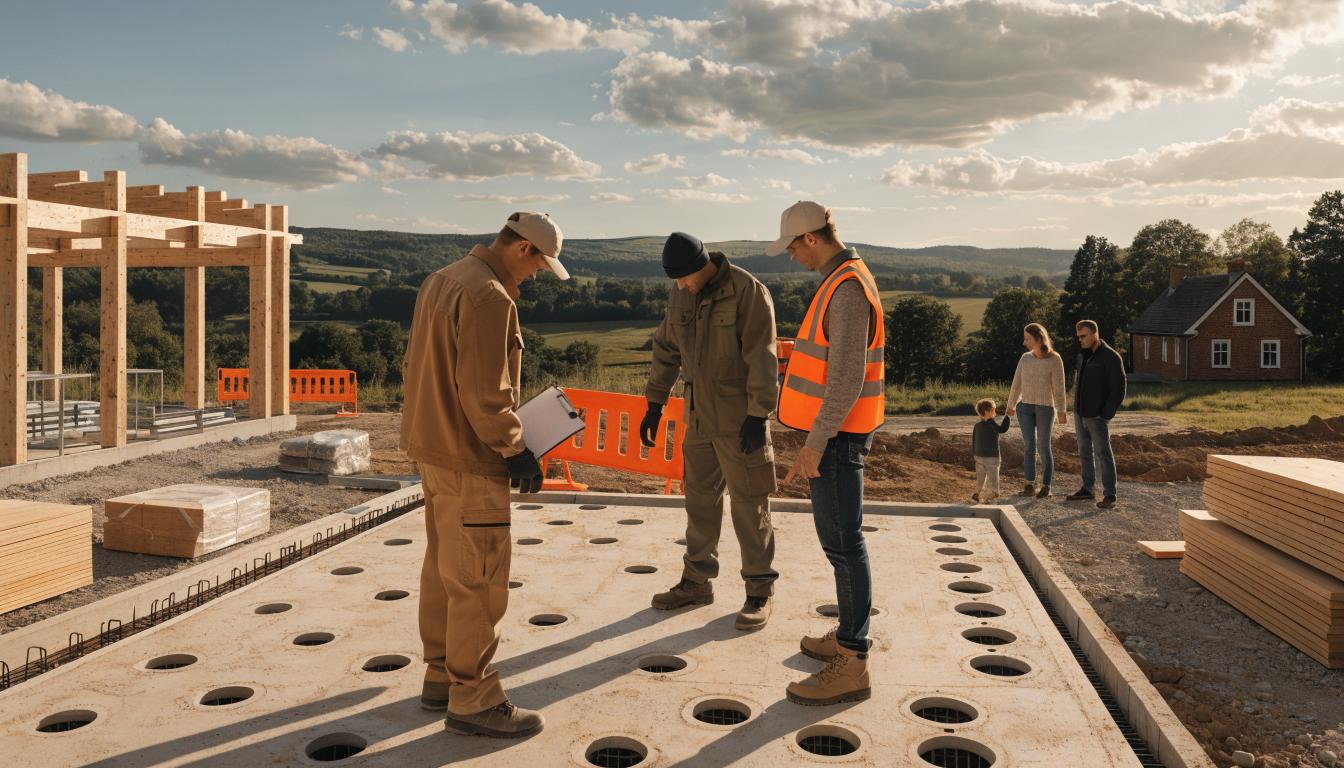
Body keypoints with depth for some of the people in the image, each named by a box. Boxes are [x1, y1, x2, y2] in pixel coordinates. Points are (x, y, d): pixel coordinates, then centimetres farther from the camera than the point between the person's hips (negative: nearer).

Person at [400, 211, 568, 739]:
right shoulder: (490, 297, -20)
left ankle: (442, 675, 30)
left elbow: (415, 364, 16)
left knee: (443, 566, 18)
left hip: (432, 447, 10)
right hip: (469, 459, -10)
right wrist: (516, 451, -14)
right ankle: (472, 700, 9)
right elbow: (485, 394, -24)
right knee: (479, 579, -1)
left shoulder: (440, 281, 11)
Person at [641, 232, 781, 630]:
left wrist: (757, 414, -22)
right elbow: (666, 350, 14)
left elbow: (762, 357, -19)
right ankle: (696, 582, 27)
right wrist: (654, 405, 13)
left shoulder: (747, 291, -16)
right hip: (699, 415, 7)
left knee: (749, 505, 0)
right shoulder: (680, 297, 5)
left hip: (740, 417, -6)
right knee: (700, 499, 14)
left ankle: (759, 592, 11)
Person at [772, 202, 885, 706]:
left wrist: (814, 445, -24)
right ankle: (849, 638, 29)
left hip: (836, 437, -10)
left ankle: (851, 667, 0)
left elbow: (847, 378, -24)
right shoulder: (845, 281, 13)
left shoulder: (848, 290, -19)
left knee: (842, 542, -6)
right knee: (840, 538, 17)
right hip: (836, 433, 10)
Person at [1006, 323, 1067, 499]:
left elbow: (1058, 386, -16)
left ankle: (1046, 486, 7)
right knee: (1029, 445, -2)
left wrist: (1061, 411, -24)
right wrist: (1011, 405, 17)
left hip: (1046, 407, -3)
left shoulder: (1055, 359, -10)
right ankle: (1030, 485, 2)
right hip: (1025, 406, 3)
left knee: (1044, 446, -2)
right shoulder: (1025, 358, 3)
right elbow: (1017, 383, 10)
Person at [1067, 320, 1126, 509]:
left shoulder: (1111, 357, -13)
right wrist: (1076, 408, 11)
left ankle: (1109, 495, -3)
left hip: (1097, 417, -8)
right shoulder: (1082, 356, 10)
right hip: (1080, 414, 8)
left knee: (1103, 454, -6)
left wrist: (1106, 415, -16)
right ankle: (1088, 489, 22)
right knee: (1085, 452, 13)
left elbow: (1118, 390, -14)